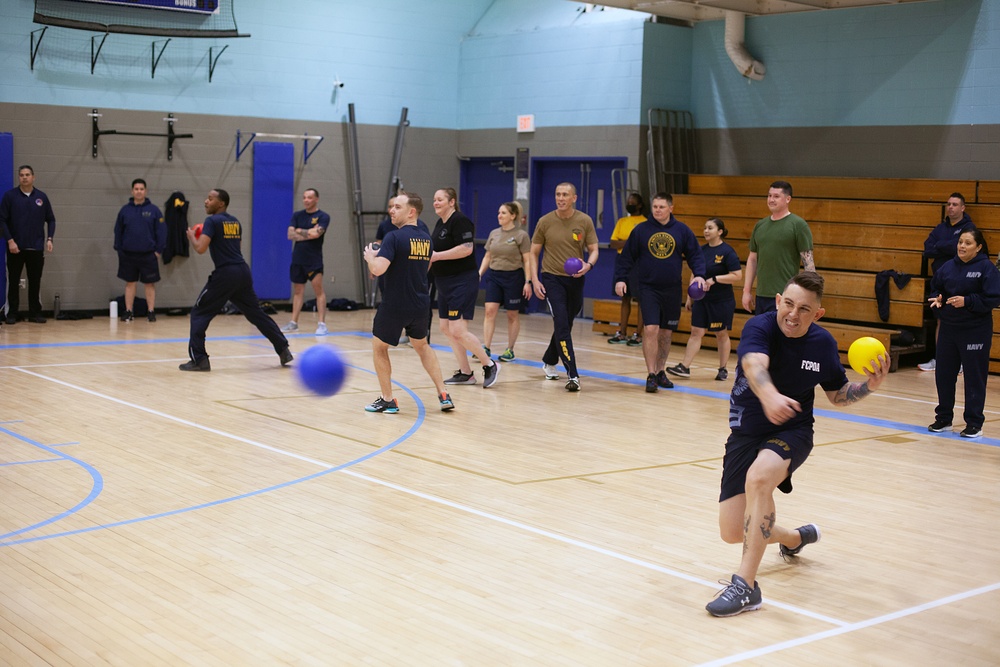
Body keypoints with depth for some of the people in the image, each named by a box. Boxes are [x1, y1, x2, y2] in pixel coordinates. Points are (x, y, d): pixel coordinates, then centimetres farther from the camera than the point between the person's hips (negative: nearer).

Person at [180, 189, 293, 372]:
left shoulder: (212, 221, -5)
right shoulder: (235, 222, 17)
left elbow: (200, 249, -15)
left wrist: (191, 236, 5)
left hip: (225, 274, -7)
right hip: (243, 272, 7)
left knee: (199, 313, 3)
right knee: (257, 313, 16)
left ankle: (199, 359, -3)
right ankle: (284, 350, 15)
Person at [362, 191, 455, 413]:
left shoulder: (394, 237, -16)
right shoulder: (426, 239, 6)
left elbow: (378, 269, -27)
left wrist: (370, 256, -4)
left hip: (394, 305, -6)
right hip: (420, 304, 6)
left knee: (379, 348, 15)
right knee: (422, 346, 25)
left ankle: (387, 401, 15)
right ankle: (443, 395, 17)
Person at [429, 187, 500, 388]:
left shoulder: (459, 221, -14)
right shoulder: (440, 223, 15)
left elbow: (466, 249, -25)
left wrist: (437, 256, -21)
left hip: (462, 282, -10)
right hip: (445, 284, 10)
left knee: (458, 331, -13)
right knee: (446, 328, 9)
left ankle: (489, 365, 1)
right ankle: (465, 373, 17)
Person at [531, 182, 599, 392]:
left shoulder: (585, 221, -1)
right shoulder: (545, 222, -4)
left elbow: (593, 250, 2)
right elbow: (534, 252, 3)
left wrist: (588, 265, -20)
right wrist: (535, 280, -7)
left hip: (575, 280, 3)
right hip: (552, 279, -3)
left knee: (565, 325, 16)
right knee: (562, 325, -14)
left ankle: (549, 362, 39)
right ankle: (572, 374, -16)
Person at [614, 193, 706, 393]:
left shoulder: (683, 231, 3)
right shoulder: (641, 230, 1)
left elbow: (695, 256, 6)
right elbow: (627, 257, 4)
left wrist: (699, 275, -10)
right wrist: (620, 278, -5)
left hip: (672, 290, 2)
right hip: (647, 288, -2)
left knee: (666, 333, 10)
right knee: (650, 329, -14)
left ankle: (660, 371, 25)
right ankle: (651, 375, -10)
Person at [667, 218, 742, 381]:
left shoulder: (727, 251, -10)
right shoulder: (701, 250, 8)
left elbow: (737, 275, -16)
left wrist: (715, 279, -22)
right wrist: (690, 297, 14)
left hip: (721, 301, -5)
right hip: (701, 300, 5)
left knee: (722, 334, 6)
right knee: (696, 333, 2)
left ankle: (723, 369, 16)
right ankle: (684, 367, -1)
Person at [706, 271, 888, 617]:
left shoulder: (823, 343, -5)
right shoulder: (759, 327, -17)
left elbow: (837, 395, 10)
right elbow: (754, 364, -40)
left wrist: (868, 385, -11)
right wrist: (770, 397, -61)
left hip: (793, 432, 0)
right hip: (747, 431, 1)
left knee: (759, 476, -36)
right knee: (732, 532, 1)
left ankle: (746, 585, -31)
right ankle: (794, 538, 37)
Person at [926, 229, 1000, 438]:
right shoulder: (948, 266, 5)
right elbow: (935, 287, 16)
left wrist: (967, 301, -21)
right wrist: (938, 299, -5)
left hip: (976, 332, -5)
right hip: (948, 328, 5)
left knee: (974, 377, 1)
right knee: (944, 375, 10)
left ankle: (974, 423, 10)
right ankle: (943, 418, 24)